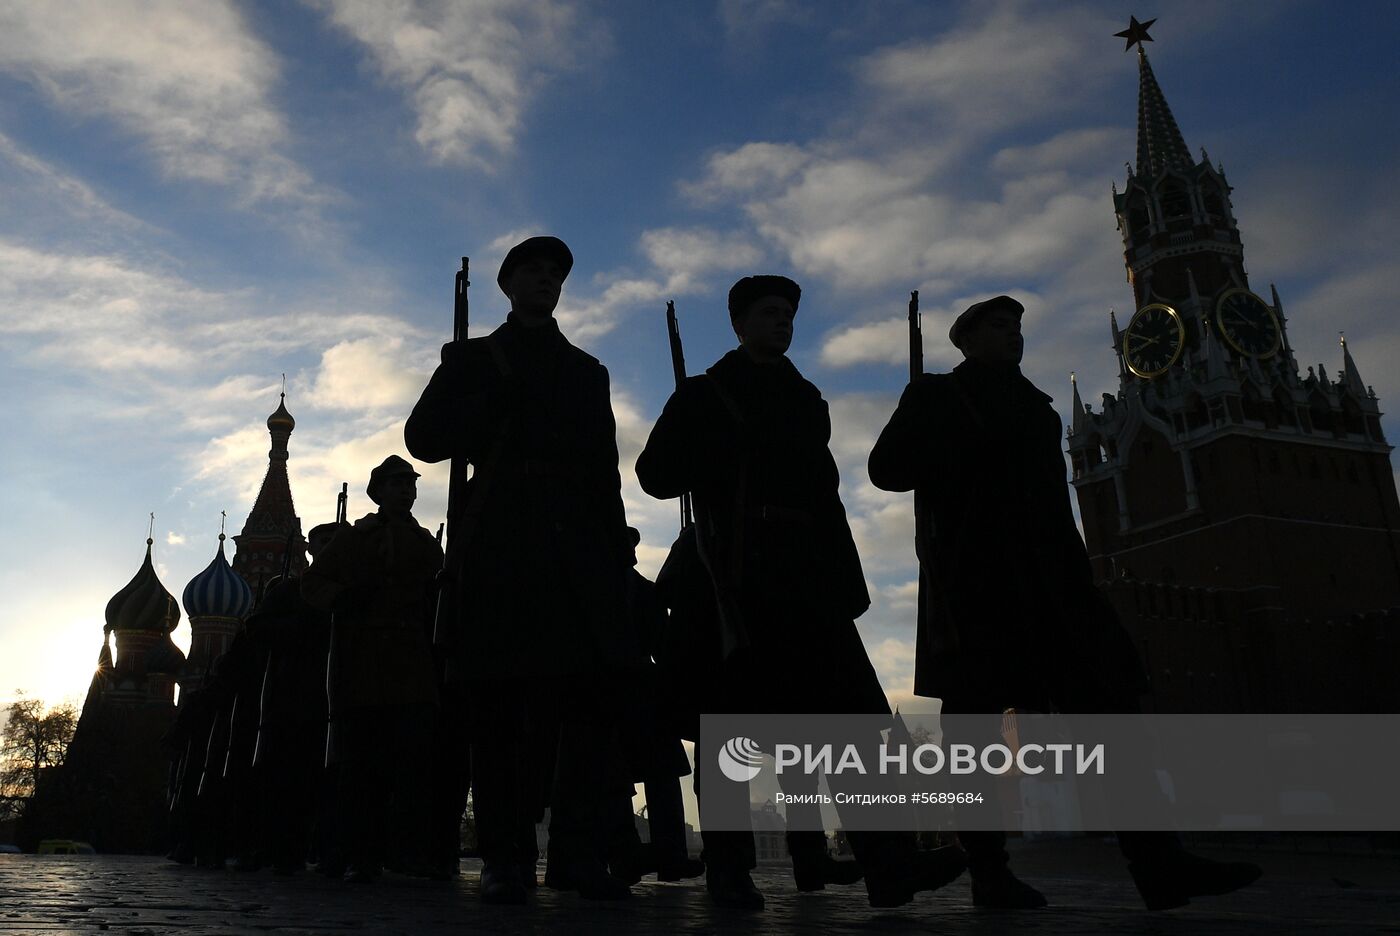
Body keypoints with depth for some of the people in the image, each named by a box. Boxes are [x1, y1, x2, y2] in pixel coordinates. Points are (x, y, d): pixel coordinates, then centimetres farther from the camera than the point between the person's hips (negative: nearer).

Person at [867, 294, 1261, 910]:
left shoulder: (1028, 403, 26)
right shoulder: (936, 395, 8)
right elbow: (887, 466, -5)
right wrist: (975, 441, -10)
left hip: (1047, 580, 6)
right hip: (973, 584, -6)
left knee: (1104, 702, -5)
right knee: (974, 717, -5)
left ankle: (1159, 864, -6)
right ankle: (988, 873, 0)